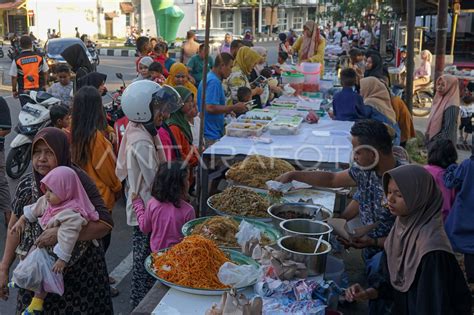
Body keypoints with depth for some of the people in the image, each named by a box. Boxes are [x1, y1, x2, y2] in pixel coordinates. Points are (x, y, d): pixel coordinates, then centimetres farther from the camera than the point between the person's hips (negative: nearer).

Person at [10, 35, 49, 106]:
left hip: (24, 91, -1)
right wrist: (45, 85, 18)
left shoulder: (17, 60, -7)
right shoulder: (40, 57, -2)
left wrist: (14, 90, 7)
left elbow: (14, 77, -4)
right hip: (39, 90, 2)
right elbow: (45, 73, 5)